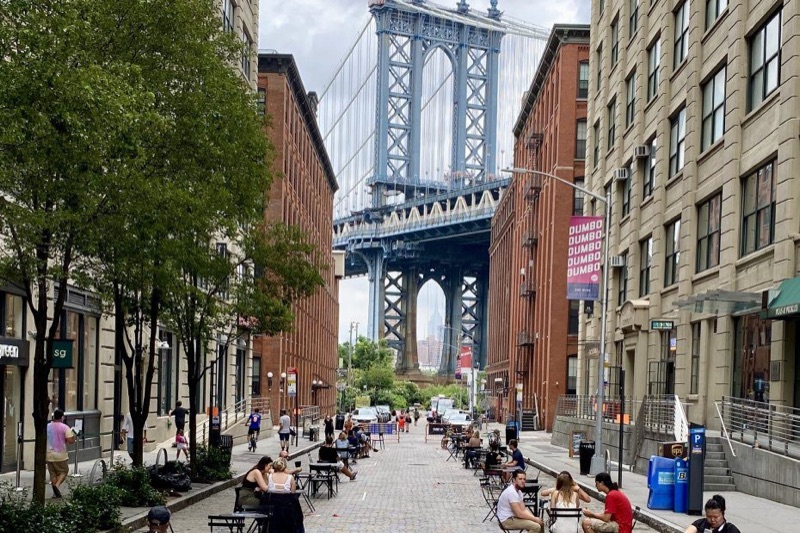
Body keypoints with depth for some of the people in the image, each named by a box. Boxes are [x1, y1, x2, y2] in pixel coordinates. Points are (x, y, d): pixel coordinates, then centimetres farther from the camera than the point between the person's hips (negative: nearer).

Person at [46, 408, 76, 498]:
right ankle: (57, 485, -16)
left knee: (53, 474, 13)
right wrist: (73, 436, 5)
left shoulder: (47, 427, 3)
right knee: (63, 472, 9)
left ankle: (55, 492, 13)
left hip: (49, 455, 4)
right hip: (61, 455, -4)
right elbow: (70, 441, -16)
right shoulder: (65, 427, -10)